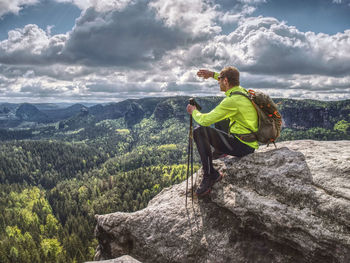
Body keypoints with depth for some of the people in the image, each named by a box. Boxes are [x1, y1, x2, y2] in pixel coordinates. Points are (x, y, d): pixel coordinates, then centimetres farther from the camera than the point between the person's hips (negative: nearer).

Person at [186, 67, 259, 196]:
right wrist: (213, 74, 26)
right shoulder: (241, 91, 7)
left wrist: (193, 111, 0)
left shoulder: (232, 101, -21)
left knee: (200, 131, -17)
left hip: (242, 146, -10)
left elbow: (205, 120, -20)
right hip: (249, 144, 10)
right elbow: (231, 81, 33)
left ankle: (210, 175, -16)